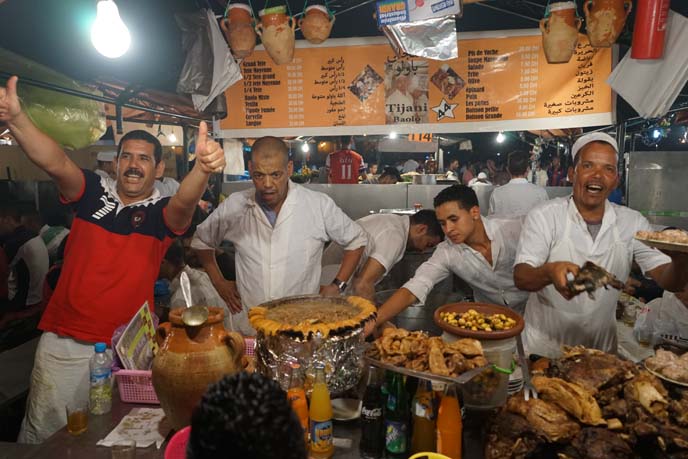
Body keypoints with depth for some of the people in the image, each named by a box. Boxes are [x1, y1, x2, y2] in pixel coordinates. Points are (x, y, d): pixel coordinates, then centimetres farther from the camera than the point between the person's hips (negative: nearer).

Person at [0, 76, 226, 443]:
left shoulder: (162, 213, -5)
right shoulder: (94, 192, 0)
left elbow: (183, 202, -27)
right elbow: (56, 163, -16)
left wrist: (202, 168, -47)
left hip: (126, 346, -1)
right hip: (63, 340, 2)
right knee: (43, 430, 14)